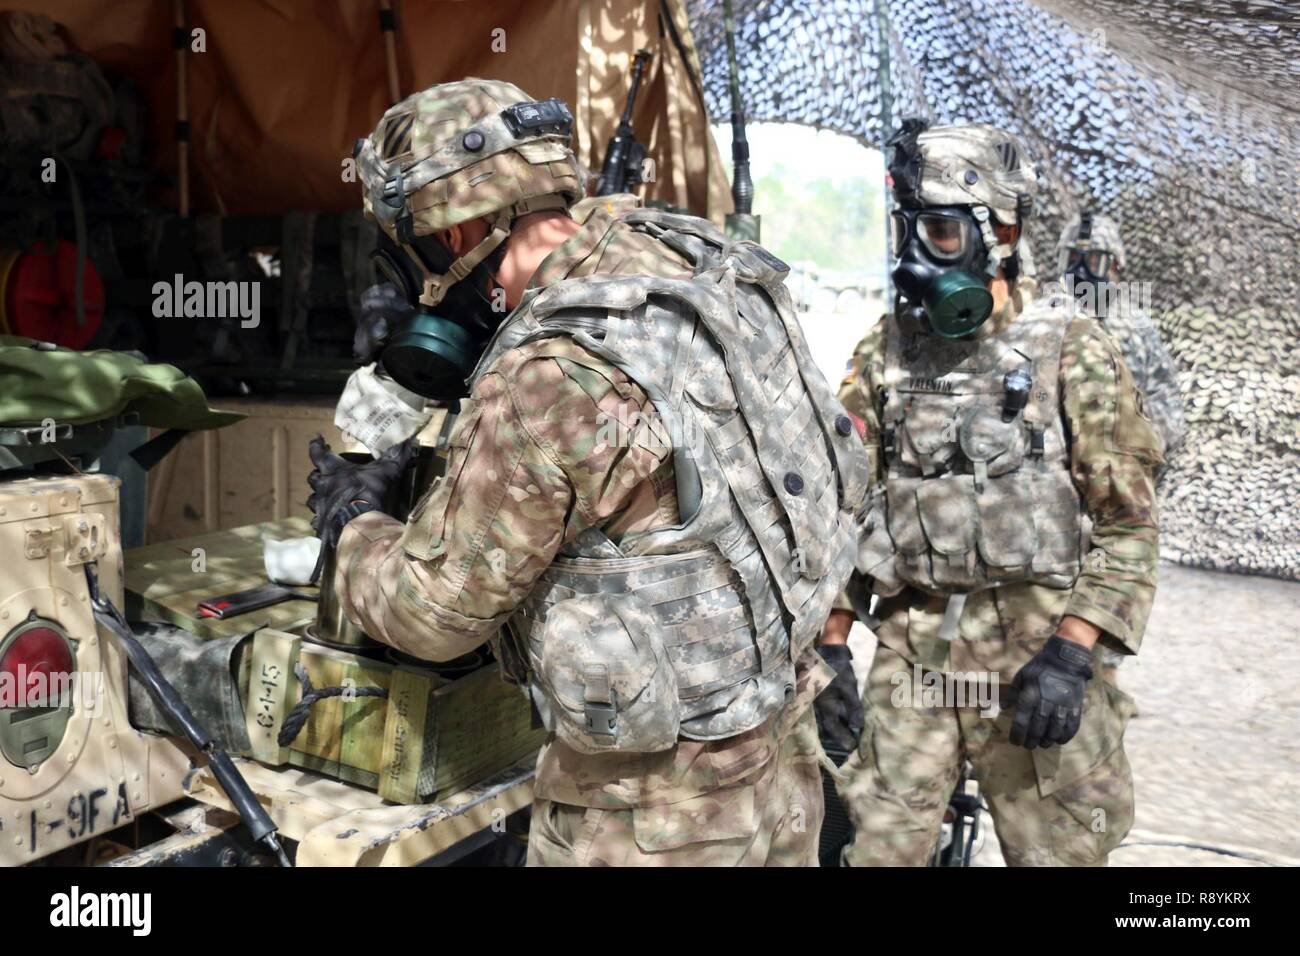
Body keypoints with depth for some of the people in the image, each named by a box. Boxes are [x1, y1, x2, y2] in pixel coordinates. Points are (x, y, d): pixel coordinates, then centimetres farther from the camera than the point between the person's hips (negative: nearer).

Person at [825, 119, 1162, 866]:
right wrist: (830, 644, 6)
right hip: (910, 657, 3)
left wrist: (1072, 651, -16)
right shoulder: (885, 353, 4)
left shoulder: (1072, 351, -6)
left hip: (1039, 657, -3)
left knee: (1058, 851, 11)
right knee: (879, 846, 9)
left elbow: (1131, 522, -7)